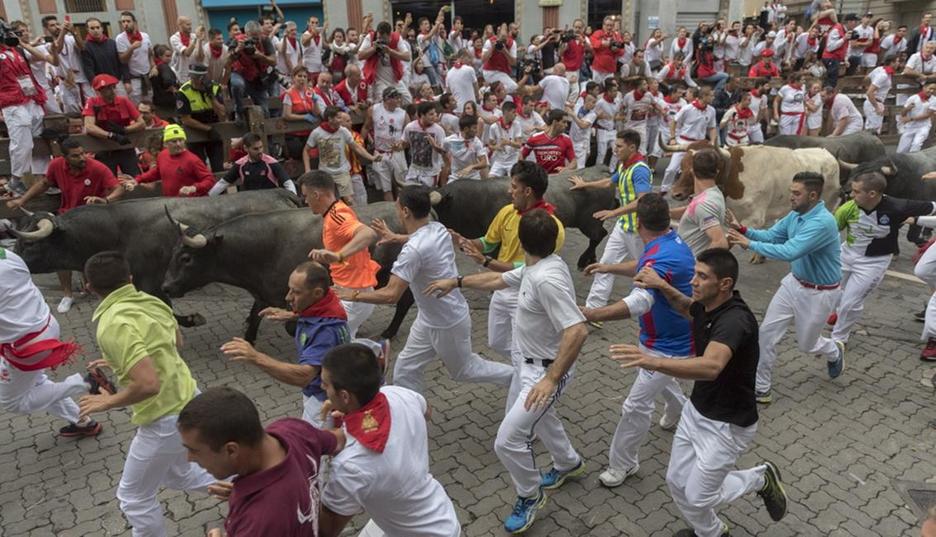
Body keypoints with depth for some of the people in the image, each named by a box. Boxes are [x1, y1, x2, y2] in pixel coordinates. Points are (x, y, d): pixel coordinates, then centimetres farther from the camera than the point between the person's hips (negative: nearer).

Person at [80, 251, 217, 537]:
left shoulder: (113, 325, -25)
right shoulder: (152, 302, 0)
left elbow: (148, 384, -32)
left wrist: (107, 402, -13)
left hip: (166, 419, -8)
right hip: (188, 400, 8)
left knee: (134, 497, 15)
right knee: (175, 474, 31)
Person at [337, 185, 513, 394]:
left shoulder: (413, 250, -34)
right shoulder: (438, 229, -7)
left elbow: (391, 295, -36)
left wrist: (354, 295, -23)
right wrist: (395, 237, 29)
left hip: (449, 324, -8)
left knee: (464, 370, 18)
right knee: (405, 372, 12)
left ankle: (516, 377, 37)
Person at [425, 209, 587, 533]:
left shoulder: (547, 278, -32)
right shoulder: (535, 267, -1)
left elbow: (578, 331, -38)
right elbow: (498, 280, 15)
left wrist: (552, 379, -38)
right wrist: (456, 282, 20)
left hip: (545, 371, -10)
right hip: (526, 362, 10)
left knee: (508, 441, -10)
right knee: (535, 416, 31)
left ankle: (530, 496, 18)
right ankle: (569, 463, 55)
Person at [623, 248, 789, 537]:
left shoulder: (735, 320, -32)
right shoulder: (706, 306, -5)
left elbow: (711, 367, -51)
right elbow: (687, 308, 22)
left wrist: (653, 362, -65)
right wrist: (663, 286, 2)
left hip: (728, 424, -8)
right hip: (695, 410, 8)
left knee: (698, 497, 3)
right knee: (677, 483, 14)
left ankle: (762, 478, 28)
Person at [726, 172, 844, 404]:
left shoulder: (822, 222, -31)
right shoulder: (795, 215, -4)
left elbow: (790, 252, -39)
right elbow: (771, 235, 1)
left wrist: (750, 244, -37)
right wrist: (744, 230, -17)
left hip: (819, 293, -7)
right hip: (794, 283, 7)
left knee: (806, 344, 14)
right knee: (767, 333, 1)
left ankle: (835, 353, 50)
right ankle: (761, 388, 12)